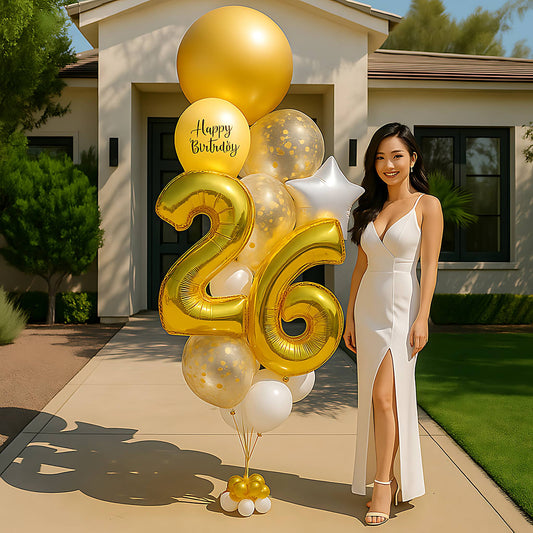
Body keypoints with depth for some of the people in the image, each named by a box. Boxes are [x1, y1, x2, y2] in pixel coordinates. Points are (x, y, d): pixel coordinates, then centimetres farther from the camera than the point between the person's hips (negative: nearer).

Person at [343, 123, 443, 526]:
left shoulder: (427, 205, -3)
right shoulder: (371, 208, 12)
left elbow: (430, 265, -8)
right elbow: (361, 266, 13)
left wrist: (422, 319, -15)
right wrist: (350, 317, 10)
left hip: (403, 309, -5)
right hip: (369, 310, 6)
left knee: (385, 395, -12)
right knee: (373, 398, 7)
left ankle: (384, 485, -3)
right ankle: (386, 477, 19)